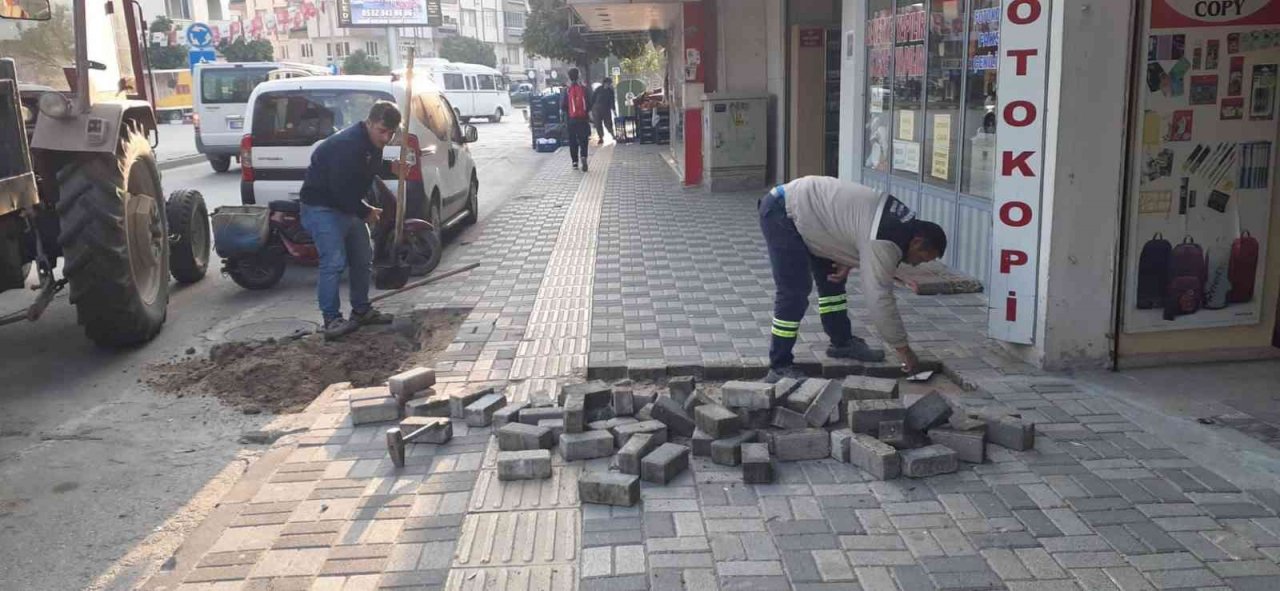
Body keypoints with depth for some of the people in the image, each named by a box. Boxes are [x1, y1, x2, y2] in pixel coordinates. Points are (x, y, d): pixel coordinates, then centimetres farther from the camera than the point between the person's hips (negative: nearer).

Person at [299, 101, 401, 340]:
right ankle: (331, 319, -10)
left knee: (363, 258, 13)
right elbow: (340, 189, -28)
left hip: (347, 206, 10)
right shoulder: (346, 145, -28)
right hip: (321, 206, -10)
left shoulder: (373, 145, 2)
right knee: (334, 262, -16)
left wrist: (365, 209, 1)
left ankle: (361, 310, 25)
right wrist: (365, 212, -15)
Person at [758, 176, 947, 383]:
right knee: (795, 291, -13)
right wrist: (903, 349, -15)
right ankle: (779, 368, -6)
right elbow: (879, 298, -23)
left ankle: (842, 342, 28)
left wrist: (847, 262, 1)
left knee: (831, 279, 15)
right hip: (781, 214, -10)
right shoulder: (884, 242, -24)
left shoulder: (903, 222, 6)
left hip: (800, 203, 10)